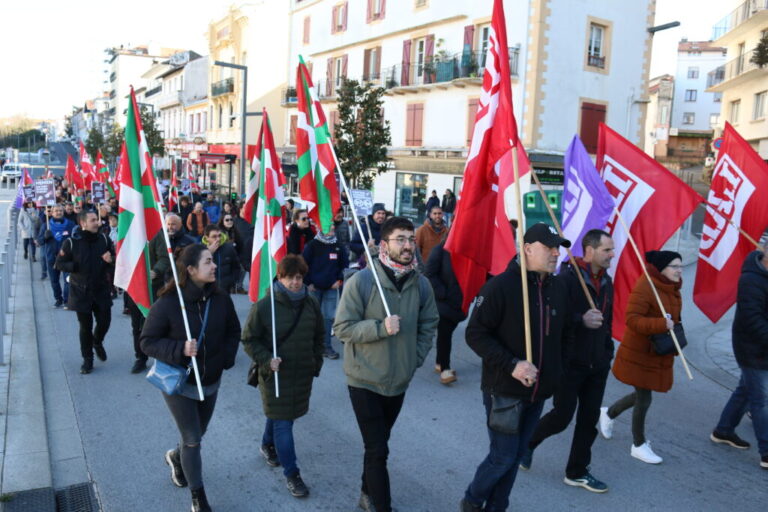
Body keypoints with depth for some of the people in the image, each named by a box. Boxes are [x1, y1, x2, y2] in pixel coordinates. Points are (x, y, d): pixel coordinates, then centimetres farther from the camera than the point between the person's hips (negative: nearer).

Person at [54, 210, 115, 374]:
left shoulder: (104, 239, -1)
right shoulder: (71, 242, -9)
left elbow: (114, 255, 13)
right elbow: (59, 264, -3)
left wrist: (111, 259, -11)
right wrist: (75, 267, -21)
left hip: (102, 290, 2)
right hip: (81, 291, -2)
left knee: (104, 321, 5)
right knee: (85, 326, 6)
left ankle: (97, 343, 39)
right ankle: (87, 359, 23)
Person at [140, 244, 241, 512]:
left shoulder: (221, 299, -9)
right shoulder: (167, 303, -22)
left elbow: (233, 331, 7)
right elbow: (148, 342, -15)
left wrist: (226, 359, -6)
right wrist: (180, 350, -29)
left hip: (210, 383, 5)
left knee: (196, 435, 21)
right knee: (193, 440, 1)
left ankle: (176, 457, 55)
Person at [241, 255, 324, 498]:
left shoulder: (311, 304, -2)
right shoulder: (264, 306, -16)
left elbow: (318, 337, 11)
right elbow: (249, 340, -8)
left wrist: (316, 363, 11)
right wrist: (267, 360, -20)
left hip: (303, 375, 5)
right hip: (275, 375, -4)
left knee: (279, 414, 22)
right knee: (283, 423, 0)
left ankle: (268, 445, 49)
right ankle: (291, 473, 12)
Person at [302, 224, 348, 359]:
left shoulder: (338, 246, 5)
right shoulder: (313, 245, -4)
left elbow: (345, 264, 12)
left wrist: (339, 280, 1)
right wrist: (308, 282, -6)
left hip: (332, 287, 2)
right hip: (314, 287, -2)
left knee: (329, 317, 4)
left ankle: (326, 346, 12)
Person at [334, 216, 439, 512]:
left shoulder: (422, 284, -5)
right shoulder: (361, 281, -18)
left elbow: (428, 326, 9)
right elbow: (342, 327, -16)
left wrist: (416, 358, 3)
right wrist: (380, 327, -28)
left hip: (399, 381, 5)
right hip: (365, 380, -4)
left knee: (377, 444, 22)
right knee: (378, 449, -2)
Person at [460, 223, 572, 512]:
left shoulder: (558, 287, 4)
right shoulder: (501, 286, -17)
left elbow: (564, 334, 18)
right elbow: (475, 334, -17)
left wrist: (556, 370, 11)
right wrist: (512, 365, -23)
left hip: (538, 391, 6)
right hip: (504, 390, -6)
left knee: (515, 455, 14)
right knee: (503, 456, 1)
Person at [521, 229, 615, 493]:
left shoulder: (606, 281, 9)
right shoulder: (567, 278, -16)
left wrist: (608, 353, 17)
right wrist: (581, 320, -32)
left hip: (597, 365, 7)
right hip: (570, 361, -7)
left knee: (589, 418, 11)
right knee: (562, 416, 0)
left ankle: (577, 472, 26)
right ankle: (527, 442, 28)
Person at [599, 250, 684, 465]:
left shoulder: (673, 289, 6)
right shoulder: (644, 287, -22)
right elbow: (632, 319, -27)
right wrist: (661, 325, -35)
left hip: (660, 354, 9)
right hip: (639, 354, -8)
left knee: (642, 395, 19)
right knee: (644, 400, 3)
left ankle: (608, 413, 43)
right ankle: (639, 445, 24)